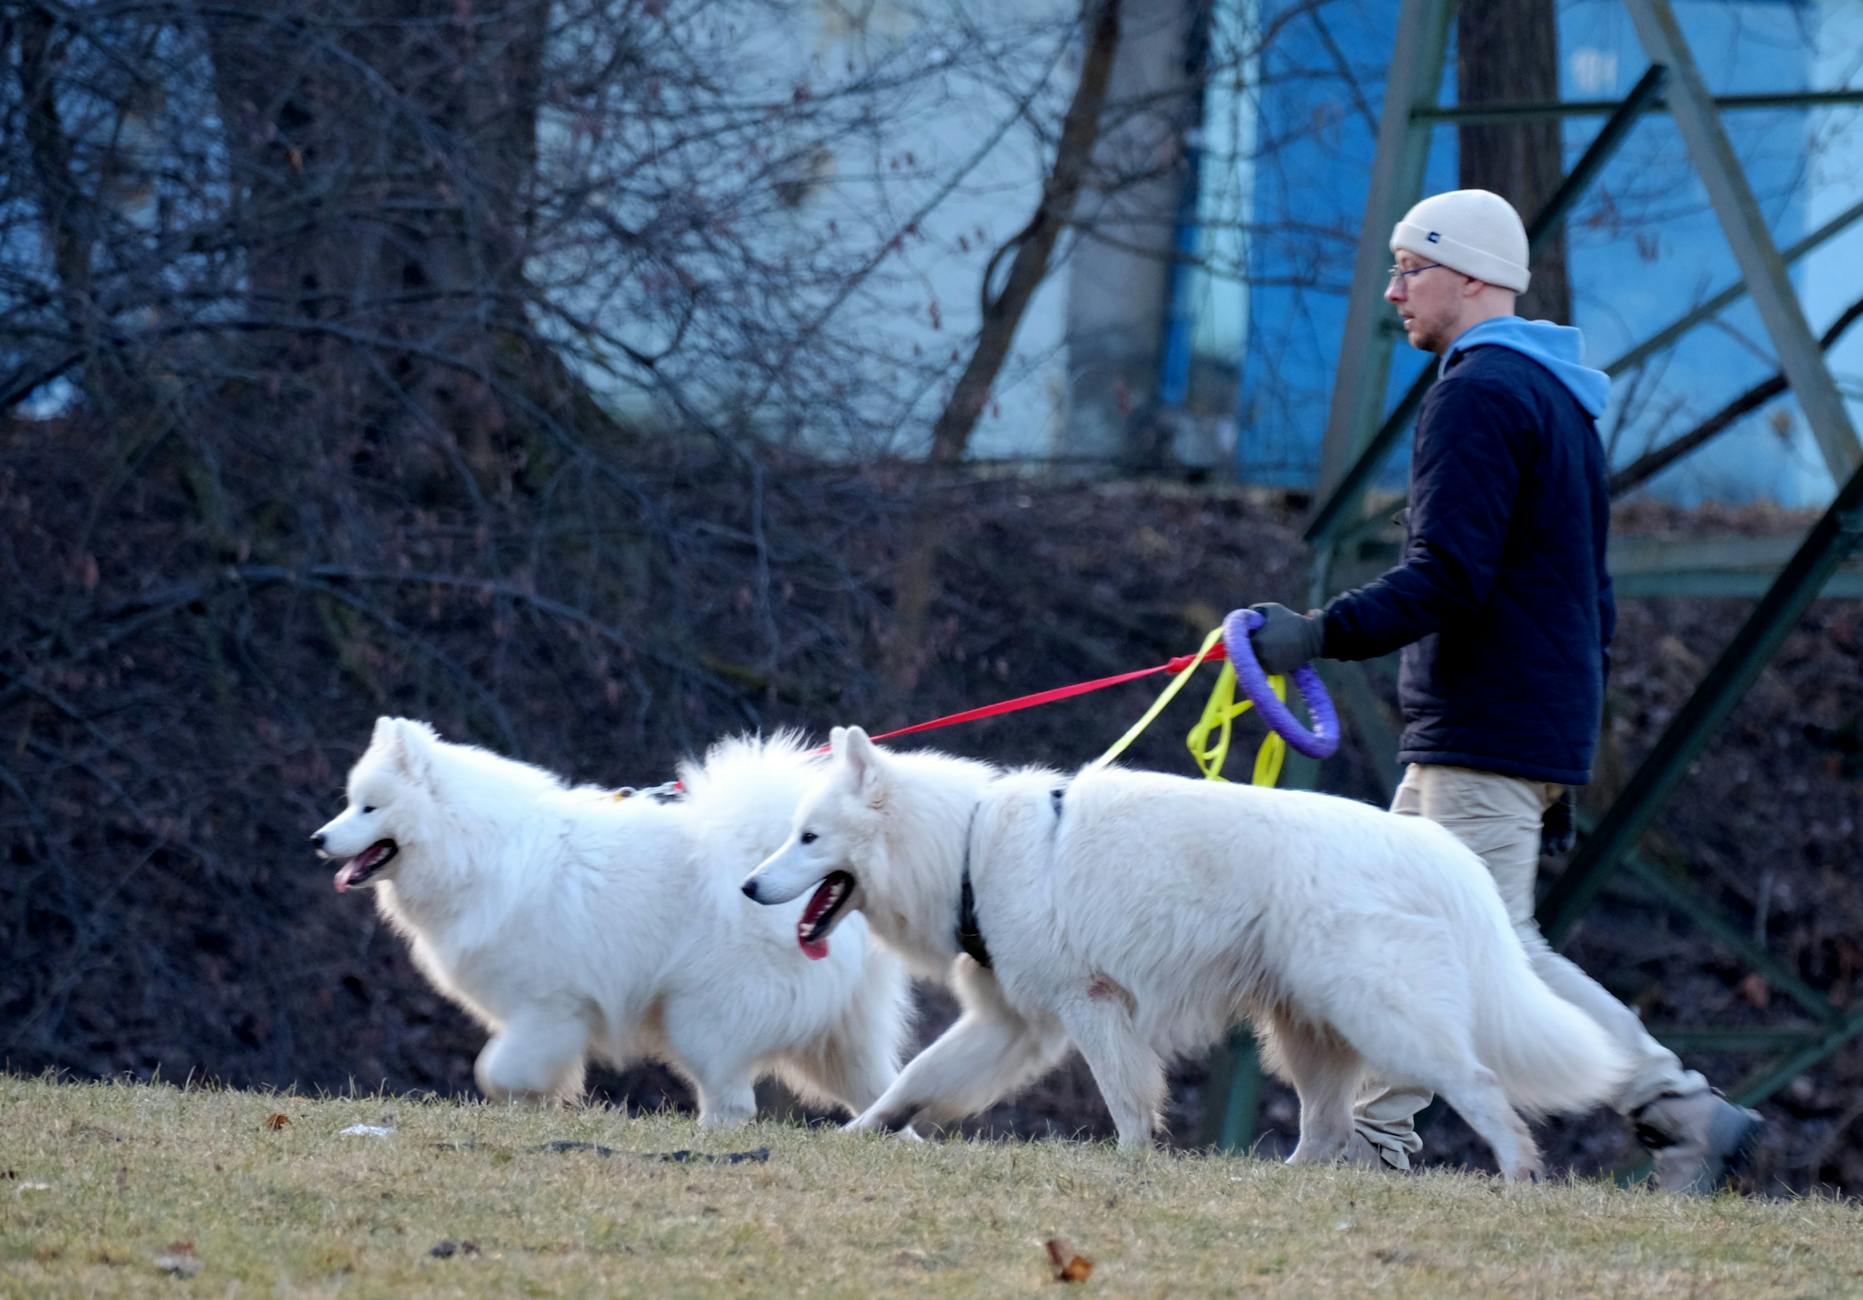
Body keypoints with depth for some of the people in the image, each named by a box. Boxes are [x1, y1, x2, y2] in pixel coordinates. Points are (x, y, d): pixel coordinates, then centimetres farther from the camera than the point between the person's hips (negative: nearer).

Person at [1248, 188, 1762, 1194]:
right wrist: (1567, 754, 26)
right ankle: (1374, 1144, 7)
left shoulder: (1480, 394, -12)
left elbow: (1448, 576, -23)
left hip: (1484, 735, -10)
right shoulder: (1561, 396, 21)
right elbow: (1588, 596, 24)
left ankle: (1683, 1112, -13)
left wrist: (1323, 634, -31)